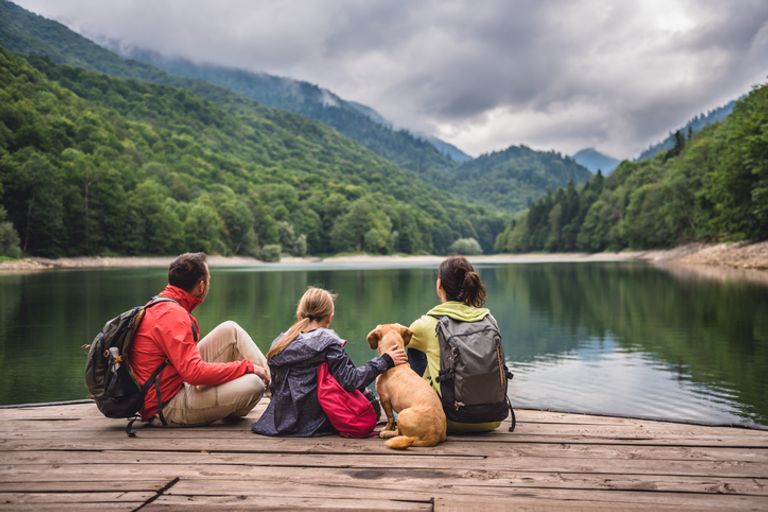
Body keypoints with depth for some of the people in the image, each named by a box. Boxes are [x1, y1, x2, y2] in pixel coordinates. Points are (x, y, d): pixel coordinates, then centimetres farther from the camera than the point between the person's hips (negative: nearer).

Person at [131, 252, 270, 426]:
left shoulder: (160, 306, 9)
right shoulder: (173, 315, -22)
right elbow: (194, 372, -29)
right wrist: (247, 366, -20)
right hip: (167, 408, -10)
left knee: (230, 330, 3)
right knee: (253, 384, -24)